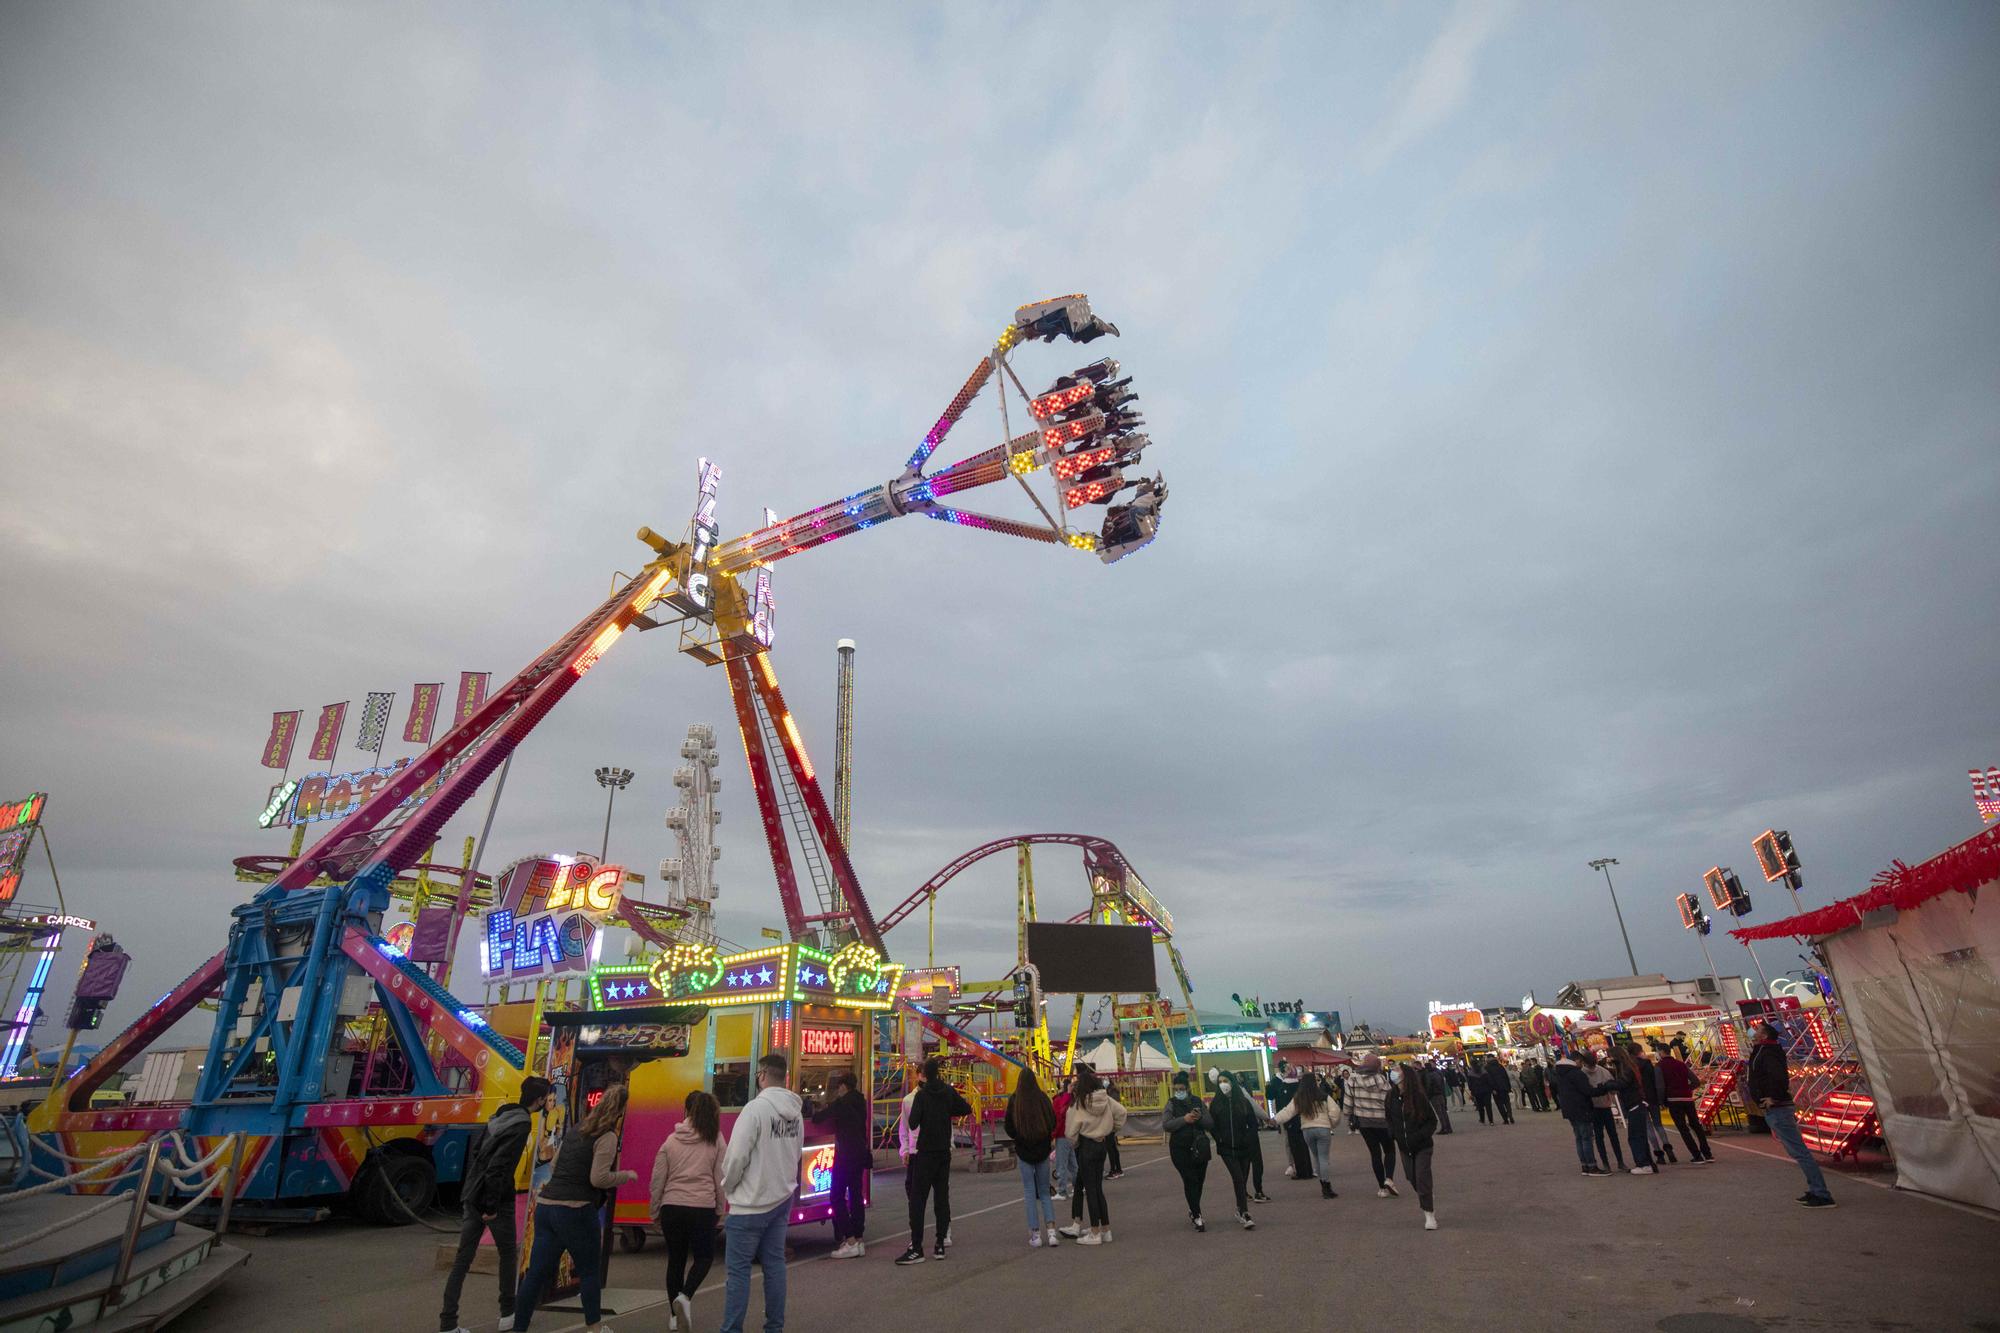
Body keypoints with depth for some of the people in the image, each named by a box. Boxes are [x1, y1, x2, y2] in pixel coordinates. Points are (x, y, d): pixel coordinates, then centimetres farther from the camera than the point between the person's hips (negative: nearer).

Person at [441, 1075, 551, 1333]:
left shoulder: (501, 1116, 9)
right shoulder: (521, 1125, -19)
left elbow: (475, 1152, 14)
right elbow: (498, 1166, -25)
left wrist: (473, 1188, 18)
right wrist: (492, 1205, -18)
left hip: (473, 1197, 7)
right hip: (496, 1200, -7)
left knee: (462, 1260, 8)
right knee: (507, 1255, 12)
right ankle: (508, 1312, 24)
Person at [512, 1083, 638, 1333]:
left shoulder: (577, 1128, 14)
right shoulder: (607, 1137, -12)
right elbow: (599, 1178, -18)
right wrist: (626, 1175, -3)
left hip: (545, 1205, 7)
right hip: (575, 1210, -7)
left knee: (537, 1272, 10)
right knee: (591, 1271, 11)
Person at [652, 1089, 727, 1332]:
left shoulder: (671, 1140, 1)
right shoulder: (716, 1140, -3)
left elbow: (657, 1180, 5)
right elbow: (721, 1178, 0)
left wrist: (655, 1212, 18)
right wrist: (720, 1209, 12)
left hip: (671, 1208, 2)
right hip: (702, 1209, -2)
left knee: (676, 1259, 19)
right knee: (704, 1257, 15)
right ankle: (685, 1296, -8)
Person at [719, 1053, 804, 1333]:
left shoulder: (756, 1108, -18)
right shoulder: (795, 1112, 3)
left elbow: (736, 1155, -17)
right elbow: (796, 1154, 10)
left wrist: (727, 1186, 0)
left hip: (751, 1204, -7)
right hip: (782, 1199, 7)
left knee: (738, 1268, 4)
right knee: (774, 1264, 14)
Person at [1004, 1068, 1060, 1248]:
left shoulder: (1014, 1100, -10)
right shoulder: (1043, 1098, -6)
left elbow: (1008, 1126, -4)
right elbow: (1053, 1123, 1)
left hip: (1023, 1150, -2)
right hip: (1043, 1150, 2)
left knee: (1029, 1192, 7)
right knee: (1044, 1192, 13)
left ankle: (1035, 1234, 6)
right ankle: (1050, 1230, 0)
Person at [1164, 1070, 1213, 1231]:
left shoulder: (1198, 1102, 4)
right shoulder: (1172, 1103, -2)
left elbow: (1211, 1124, 3)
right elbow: (1166, 1124, -14)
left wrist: (1200, 1118, -16)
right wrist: (1184, 1119, -23)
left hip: (1199, 1147, 3)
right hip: (1180, 1148, -3)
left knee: (1199, 1180, 9)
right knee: (1189, 1180, -10)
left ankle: (1193, 1211, 30)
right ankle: (1197, 1217, -2)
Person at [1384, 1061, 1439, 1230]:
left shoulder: (1420, 1097, -18)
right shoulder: (1391, 1098, -7)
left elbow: (1432, 1121, -9)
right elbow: (1389, 1118, 10)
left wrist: (1420, 1135, -20)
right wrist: (1393, 1133, -5)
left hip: (1422, 1146, -4)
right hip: (1404, 1146, 5)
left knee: (1422, 1177, -7)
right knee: (1412, 1178, 12)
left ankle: (1429, 1214, 6)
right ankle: (1429, 1202, 37)